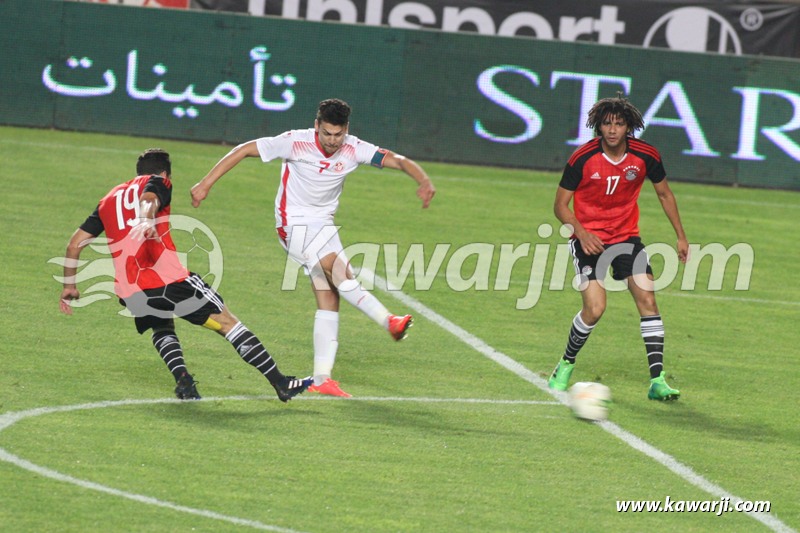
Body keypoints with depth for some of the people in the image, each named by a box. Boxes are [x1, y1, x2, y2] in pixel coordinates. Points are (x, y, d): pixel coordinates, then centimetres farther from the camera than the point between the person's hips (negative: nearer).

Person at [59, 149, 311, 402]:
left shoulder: (110, 199, 26)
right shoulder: (158, 182, 11)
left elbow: (75, 243, 23)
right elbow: (148, 200, -15)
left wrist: (69, 285, 30)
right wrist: (147, 220, -36)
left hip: (129, 293, 5)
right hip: (168, 280, -5)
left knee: (163, 328, 33)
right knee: (226, 322, 8)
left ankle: (182, 379, 6)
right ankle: (280, 383, 7)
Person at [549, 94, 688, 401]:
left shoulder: (645, 156, -8)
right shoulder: (583, 159, -16)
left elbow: (664, 194, 10)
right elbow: (561, 205, -7)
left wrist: (681, 236, 9)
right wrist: (581, 233, -24)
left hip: (626, 236, 3)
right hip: (589, 237, -3)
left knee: (647, 299, -12)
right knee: (595, 308, -17)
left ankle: (657, 381, -11)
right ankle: (566, 365, 9)